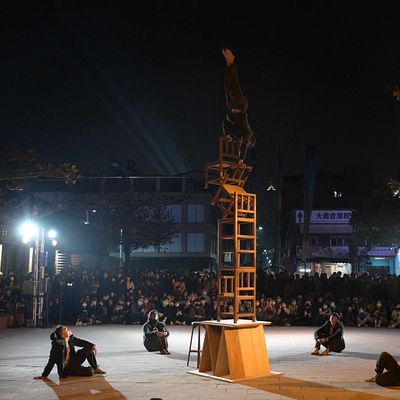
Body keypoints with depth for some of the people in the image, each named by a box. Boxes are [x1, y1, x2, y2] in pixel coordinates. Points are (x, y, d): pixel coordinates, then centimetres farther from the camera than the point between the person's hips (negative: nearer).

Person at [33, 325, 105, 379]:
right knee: (89, 372, -25)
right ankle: (92, 370, 12)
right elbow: (51, 362, -23)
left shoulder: (71, 339, -8)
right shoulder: (57, 345, -26)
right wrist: (44, 375, -20)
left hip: (73, 361, 7)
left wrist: (92, 345, -8)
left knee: (88, 348, -8)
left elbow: (81, 342, 6)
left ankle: (95, 368, 4)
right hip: (65, 368, -7)